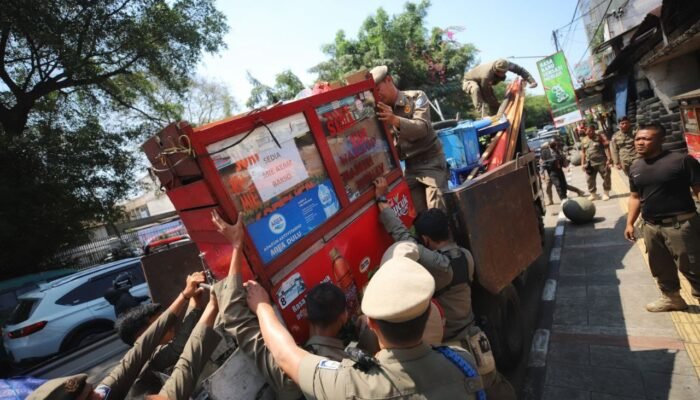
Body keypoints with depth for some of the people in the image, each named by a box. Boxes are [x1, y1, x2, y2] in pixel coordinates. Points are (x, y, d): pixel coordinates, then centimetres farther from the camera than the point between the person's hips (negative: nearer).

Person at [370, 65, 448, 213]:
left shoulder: (416, 97, -4)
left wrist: (396, 120, -37)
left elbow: (422, 127, -22)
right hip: (410, 167, 4)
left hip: (431, 161, -4)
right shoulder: (382, 110, 10)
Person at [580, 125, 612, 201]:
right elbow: (583, 152, 14)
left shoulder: (600, 136, -3)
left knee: (606, 177, 5)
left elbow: (606, 148, -8)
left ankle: (606, 193, 20)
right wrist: (582, 163, 9)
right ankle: (593, 194, 18)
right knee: (589, 179, 5)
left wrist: (608, 159, -16)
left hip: (602, 162, -3)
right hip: (590, 163, 3)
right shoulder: (584, 140, 9)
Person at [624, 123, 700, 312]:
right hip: (650, 227, 6)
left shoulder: (681, 160, -10)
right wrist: (630, 223, 11)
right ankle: (671, 298, 38)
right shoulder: (635, 167, 8)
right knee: (660, 267, 18)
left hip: (680, 224, -6)